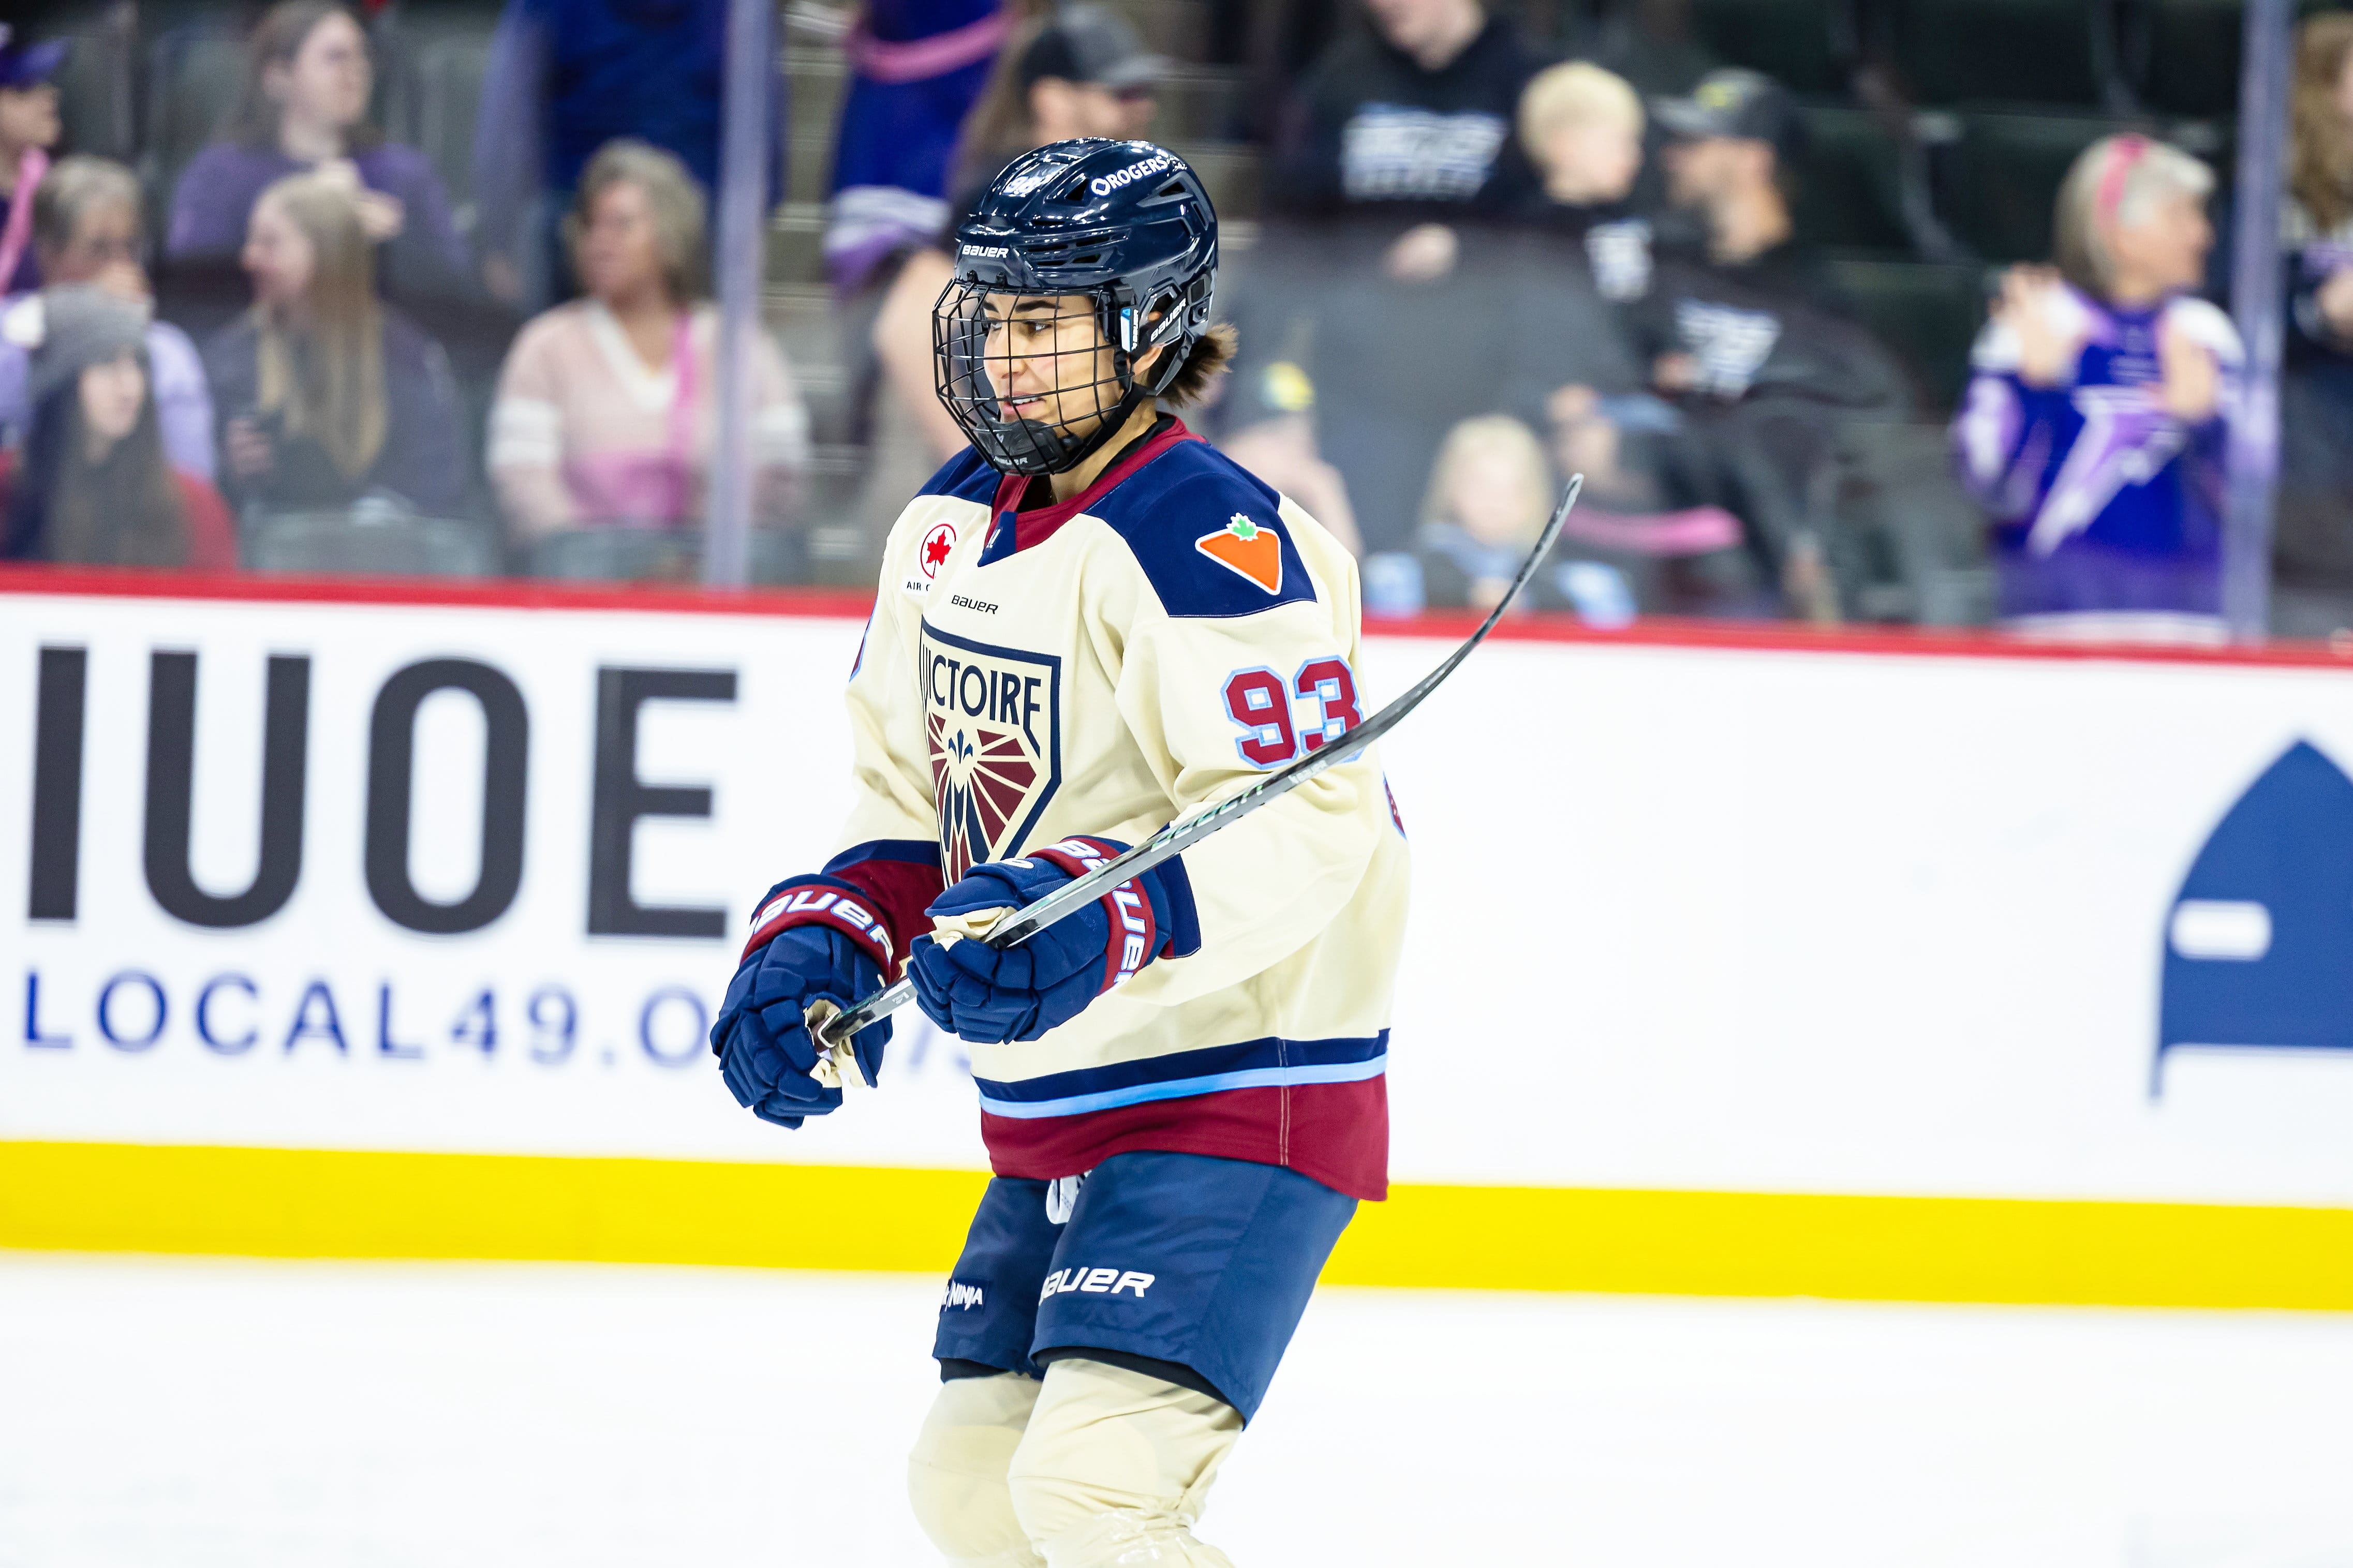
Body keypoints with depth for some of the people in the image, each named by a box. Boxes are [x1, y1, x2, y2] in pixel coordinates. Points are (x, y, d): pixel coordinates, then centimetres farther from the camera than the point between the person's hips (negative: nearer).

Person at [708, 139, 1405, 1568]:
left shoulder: (1208, 541, -19)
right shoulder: (953, 526, 9)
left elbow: (1301, 827, -26)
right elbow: (914, 794, 19)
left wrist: (1099, 919, -38)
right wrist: (824, 941, 2)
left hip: (1238, 1096, -10)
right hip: (1055, 1116, 10)